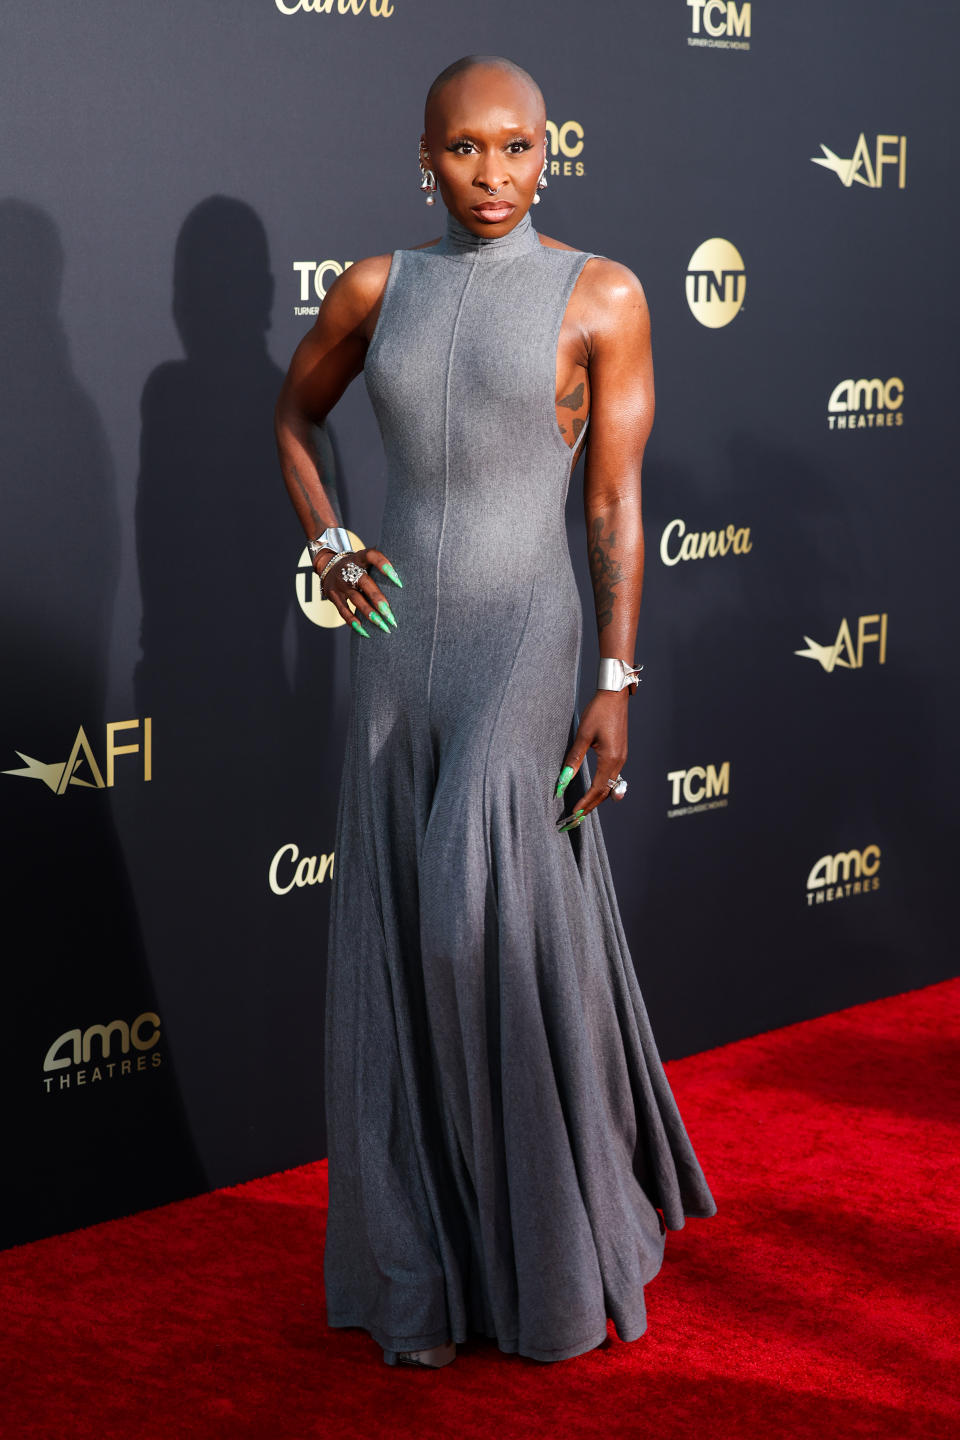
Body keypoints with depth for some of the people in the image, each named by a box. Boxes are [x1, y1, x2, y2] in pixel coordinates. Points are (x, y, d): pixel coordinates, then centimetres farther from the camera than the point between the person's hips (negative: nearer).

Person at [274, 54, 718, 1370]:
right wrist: (328, 547, 5)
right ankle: (434, 1266, 17)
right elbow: (295, 416, 22)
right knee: (406, 946, 4)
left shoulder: (603, 295, -4)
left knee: (499, 932, -14)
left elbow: (618, 505, -6)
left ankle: (549, 1257, 5)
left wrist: (615, 689, -12)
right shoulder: (379, 285, 6)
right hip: (396, 641, 4)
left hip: (522, 643, -4)